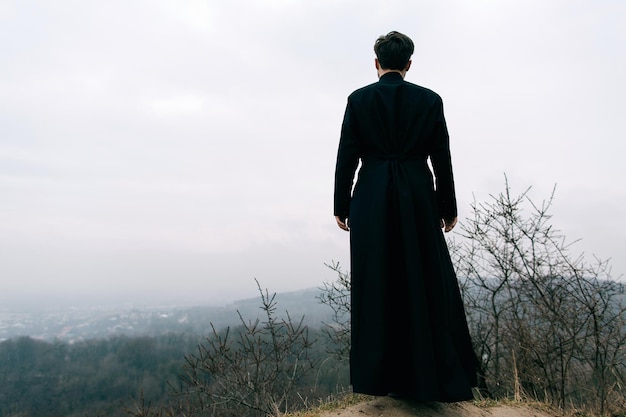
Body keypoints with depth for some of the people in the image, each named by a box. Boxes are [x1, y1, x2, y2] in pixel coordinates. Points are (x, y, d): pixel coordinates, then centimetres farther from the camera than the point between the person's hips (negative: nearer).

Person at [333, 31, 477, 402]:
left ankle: (378, 376, 12)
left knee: (375, 285, 5)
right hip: (418, 198, 1)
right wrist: (448, 207, 10)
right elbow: (441, 158, 3)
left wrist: (341, 205, 6)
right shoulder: (430, 99, 4)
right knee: (426, 282, 8)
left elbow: (347, 156, -1)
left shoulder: (358, 99, 2)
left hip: (371, 199, 0)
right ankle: (432, 376, 16)